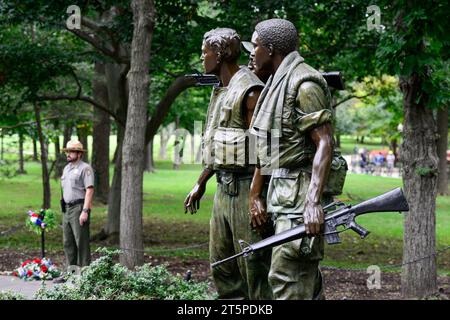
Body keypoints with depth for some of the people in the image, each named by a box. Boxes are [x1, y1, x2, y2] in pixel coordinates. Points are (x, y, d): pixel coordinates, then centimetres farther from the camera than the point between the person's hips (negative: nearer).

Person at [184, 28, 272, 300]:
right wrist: (200, 184, 27)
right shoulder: (221, 91, 16)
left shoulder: (250, 90, -13)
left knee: (253, 266, -7)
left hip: (245, 188, -10)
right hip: (224, 189, 10)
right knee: (222, 264, 12)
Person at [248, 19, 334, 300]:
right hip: (283, 192, 10)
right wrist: (256, 195, 20)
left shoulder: (304, 83, -12)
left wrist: (313, 202, -28)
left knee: (286, 278, -13)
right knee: (306, 278, 13)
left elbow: (325, 144, -20)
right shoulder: (277, 83, 18)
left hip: (302, 194, -10)